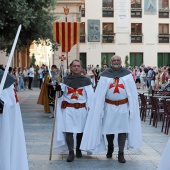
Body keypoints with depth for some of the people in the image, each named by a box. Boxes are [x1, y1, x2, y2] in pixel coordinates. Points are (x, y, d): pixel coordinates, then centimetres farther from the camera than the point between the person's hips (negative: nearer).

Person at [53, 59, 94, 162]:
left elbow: (90, 96, 3)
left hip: (82, 109, 0)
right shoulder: (65, 80, 6)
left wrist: (89, 108, -2)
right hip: (68, 109, 0)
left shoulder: (86, 80, 3)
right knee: (68, 131, -8)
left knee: (80, 131, 9)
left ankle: (78, 150, 27)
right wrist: (57, 87, -20)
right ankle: (71, 153, -3)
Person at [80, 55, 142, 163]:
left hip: (123, 106, -1)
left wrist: (132, 107, -6)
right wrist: (99, 108, -8)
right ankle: (110, 148, 35)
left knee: (122, 129, -2)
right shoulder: (105, 75, -1)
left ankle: (121, 153, 7)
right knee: (109, 128, 9)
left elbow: (132, 92, -1)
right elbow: (100, 93, -3)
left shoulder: (127, 74, -1)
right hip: (109, 106, 1)